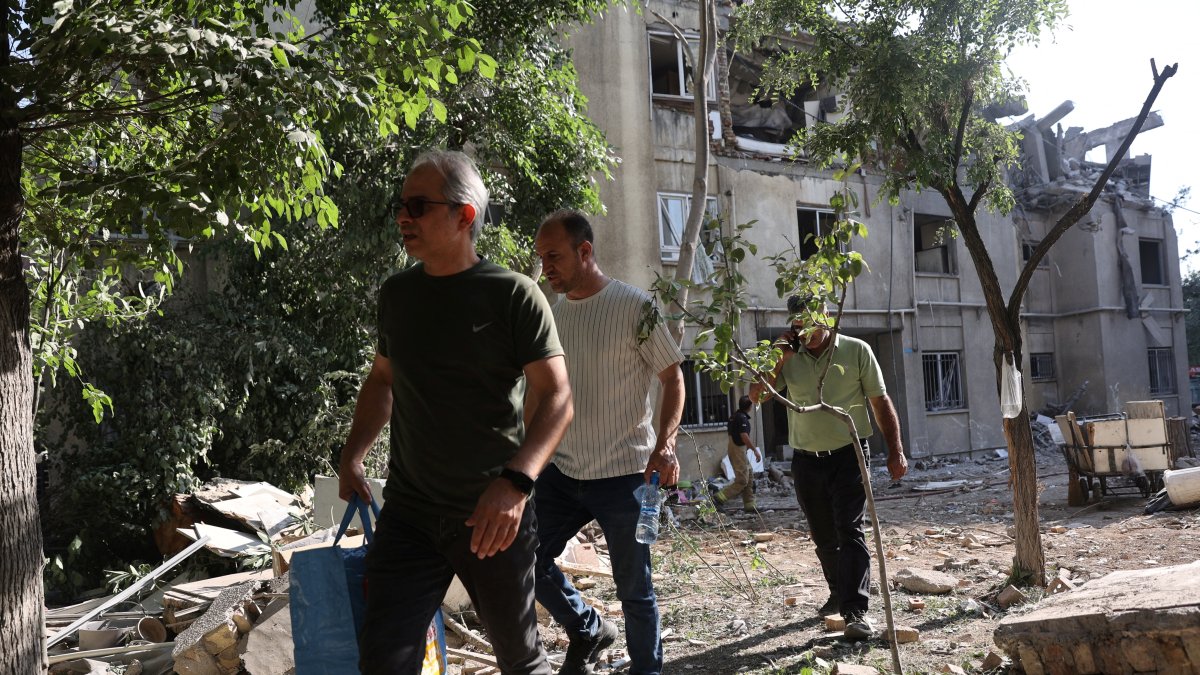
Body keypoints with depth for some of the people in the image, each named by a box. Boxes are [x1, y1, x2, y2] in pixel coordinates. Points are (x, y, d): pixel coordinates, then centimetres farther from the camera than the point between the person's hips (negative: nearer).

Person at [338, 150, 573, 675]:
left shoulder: (514, 295, -9)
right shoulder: (396, 294, 7)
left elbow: (556, 397, -13)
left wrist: (516, 481, -28)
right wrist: (352, 456, 6)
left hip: (493, 516, -3)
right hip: (408, 513, 4)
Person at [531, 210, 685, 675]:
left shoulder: (635, 306, -10)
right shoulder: (550, 313, 6)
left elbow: (673, 378, -7)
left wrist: (665, 442, -20)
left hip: (623, 474, -5)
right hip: (561, 471, 6)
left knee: (634, 589, 6)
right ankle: (588, 630, 30)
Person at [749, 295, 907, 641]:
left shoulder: (856, 350, -2)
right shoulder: (788, 358, 4)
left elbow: (880, 401, 0)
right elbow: (756, 394, -6)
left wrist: (895, 450, -5)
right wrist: (780, 357, -13)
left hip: (848, 456, -3)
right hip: (806, 460, 4)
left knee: (849, 531, -12)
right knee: (823, 535, 14)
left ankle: (855, 611, -12)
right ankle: (839, 593, 34)